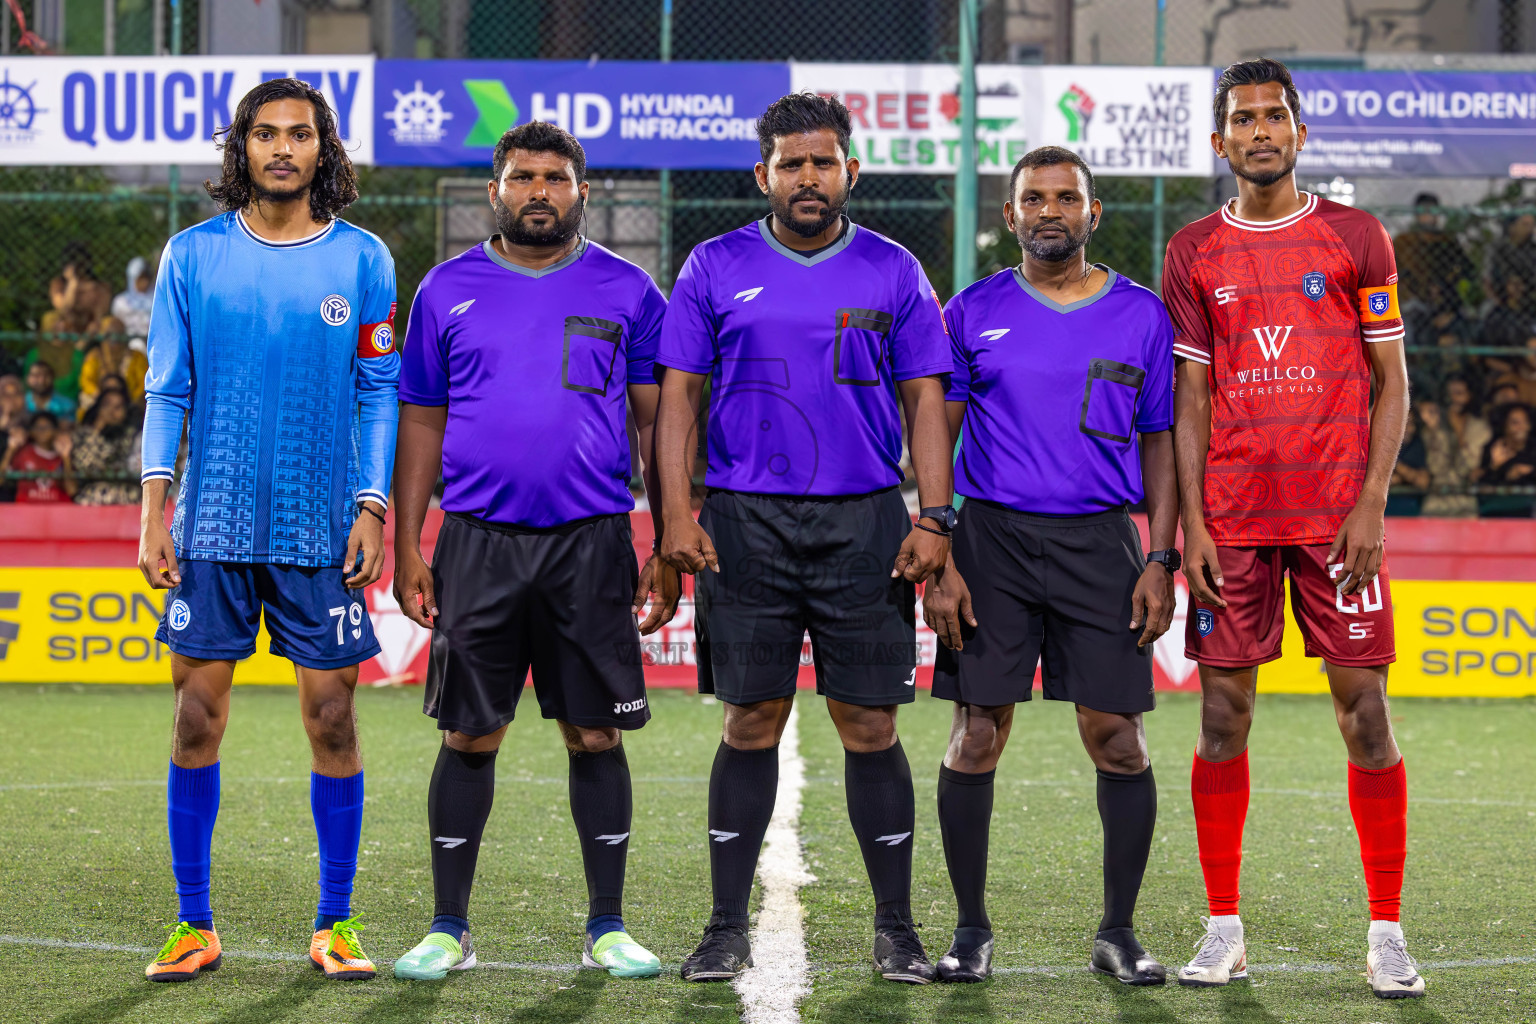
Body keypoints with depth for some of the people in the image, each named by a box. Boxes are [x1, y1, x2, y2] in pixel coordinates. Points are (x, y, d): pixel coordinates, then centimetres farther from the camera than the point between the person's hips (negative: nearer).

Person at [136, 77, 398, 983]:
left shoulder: (363, 260, 2)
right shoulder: (193, 255, 4)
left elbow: (381, 395, 5)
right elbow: (167, 390, 5)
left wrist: (372, 510, -3)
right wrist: (154, 510, -1)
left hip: (322, 533, -1)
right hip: (213, 528, 1)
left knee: (332, 718, 0)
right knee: (198, 717, 1)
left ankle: (336, 925, 10)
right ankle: (195, 926, 10)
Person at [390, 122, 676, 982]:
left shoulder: (627, 292, 5)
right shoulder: (449, 291, 7)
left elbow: (658, 421, 6)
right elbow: (422, 425, 10)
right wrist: (407, 547, 3)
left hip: (592, 544, 0)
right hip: (478, 543, 1)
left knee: (596, 735, 3)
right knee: (471, 736, 3)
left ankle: (608, 928, 13)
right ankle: (449, 928, 12)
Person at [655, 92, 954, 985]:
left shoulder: (894, 273, 6)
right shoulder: (717, 269, 6)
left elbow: (926, 401, 6)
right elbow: (680, 396, 5)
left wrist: (933, 518, -4)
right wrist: (677, 511, -5)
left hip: (865, 523, 0)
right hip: (745, 520, 0)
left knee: (870, 726, 1)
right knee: (752, 723, 2)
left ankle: (897, 928, 10)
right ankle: (728, 928, 9)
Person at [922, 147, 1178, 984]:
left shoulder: (1141, 316, 7)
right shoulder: (974, 313, 5)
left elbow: (1161, 443, 10)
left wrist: (1161, 560, 0)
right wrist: (936, 562, -4)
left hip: (1099, 540, 0)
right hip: (991, 538, 0)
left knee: (1116, 735, -3)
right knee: (977, 733, -1)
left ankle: (1119, 931, 9)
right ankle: (971, 929, 11)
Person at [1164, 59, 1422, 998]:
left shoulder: (1357, 239, 5)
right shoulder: (1194, 253, 8)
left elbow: (1391, 383, 4)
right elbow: (1190, 398, 8)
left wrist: (1371, 505, -6)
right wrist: (1190, 523, -1)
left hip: (1336, 514, -1)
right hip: (1232, 518, 1)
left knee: (1365, 709, -2)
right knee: (1223, 716, 1)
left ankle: (1388, 935, 4)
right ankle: (1224, 932, 9)